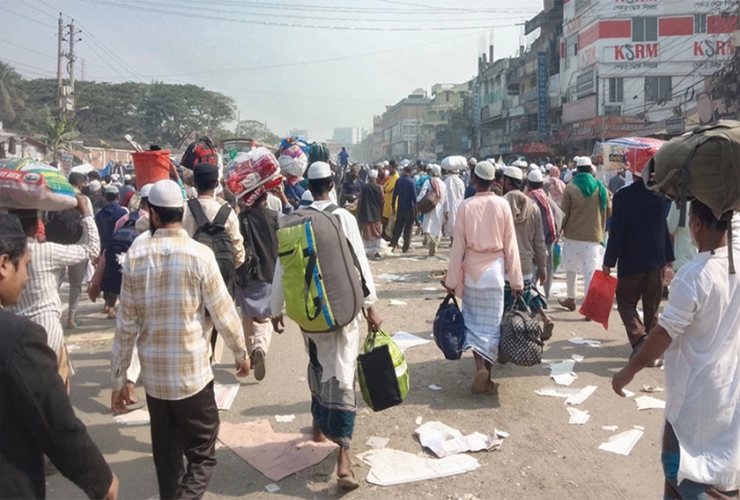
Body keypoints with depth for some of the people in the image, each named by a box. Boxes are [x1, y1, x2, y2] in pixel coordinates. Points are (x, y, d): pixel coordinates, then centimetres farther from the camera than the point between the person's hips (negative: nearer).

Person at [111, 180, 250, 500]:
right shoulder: (199, 254, -12)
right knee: (202, 456, 7)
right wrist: (241, 353, 9)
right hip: (192, 373, -3)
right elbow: (224, 313, -7)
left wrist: (119, 379, 8)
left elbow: (126, 325, -1)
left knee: (166, 456, 19)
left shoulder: (134, 257, -4)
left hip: (153, 375, 4)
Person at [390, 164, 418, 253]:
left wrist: (393, 206, 13)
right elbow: (414, 196, -10)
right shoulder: (411, 182, -11)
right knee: (408, 228, 4)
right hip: (409, 208, -4)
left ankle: (393, 244, 7)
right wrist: (415, 207, -2)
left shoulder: (398, 181, 2)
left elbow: (395, 194, 5)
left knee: (398, 227, 12)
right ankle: (406, 247, 7)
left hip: (400, 207, 4)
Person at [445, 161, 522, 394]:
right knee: (491, 323, 9)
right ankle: (486, 377, 10)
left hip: (472, 269, 0)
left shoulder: (466, 206, -7)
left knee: (474, 322, 12)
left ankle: (481, 367, -4)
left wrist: (452, 280, 2)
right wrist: (516, 279, 4)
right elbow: (510, 244, -2)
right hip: (495, 269, 0)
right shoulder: (502, 204, -6)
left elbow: (458, 245, -5)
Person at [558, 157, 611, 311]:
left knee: (571, 268, 18)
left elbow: (564, 214, -5)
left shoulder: (570, 188, -6)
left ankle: (571, 299, 30)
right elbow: (609, 211, 11)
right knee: (590, 272, -1)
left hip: (573, 235, -1)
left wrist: (559, 230, 9)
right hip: (593, 236, 1)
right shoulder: (601, 188, 2)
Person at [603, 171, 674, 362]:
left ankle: (639, 339, -10)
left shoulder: (623, 196, -12)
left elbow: (616, 232, -13)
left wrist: (609, 261, -6)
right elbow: (665, 229, 6)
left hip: (631, 261, -4)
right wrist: (668, 258, 14)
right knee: (652, 307, 13)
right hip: (657, 261, 4)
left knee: (626, 302, 11)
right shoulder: (660, 194, 0)